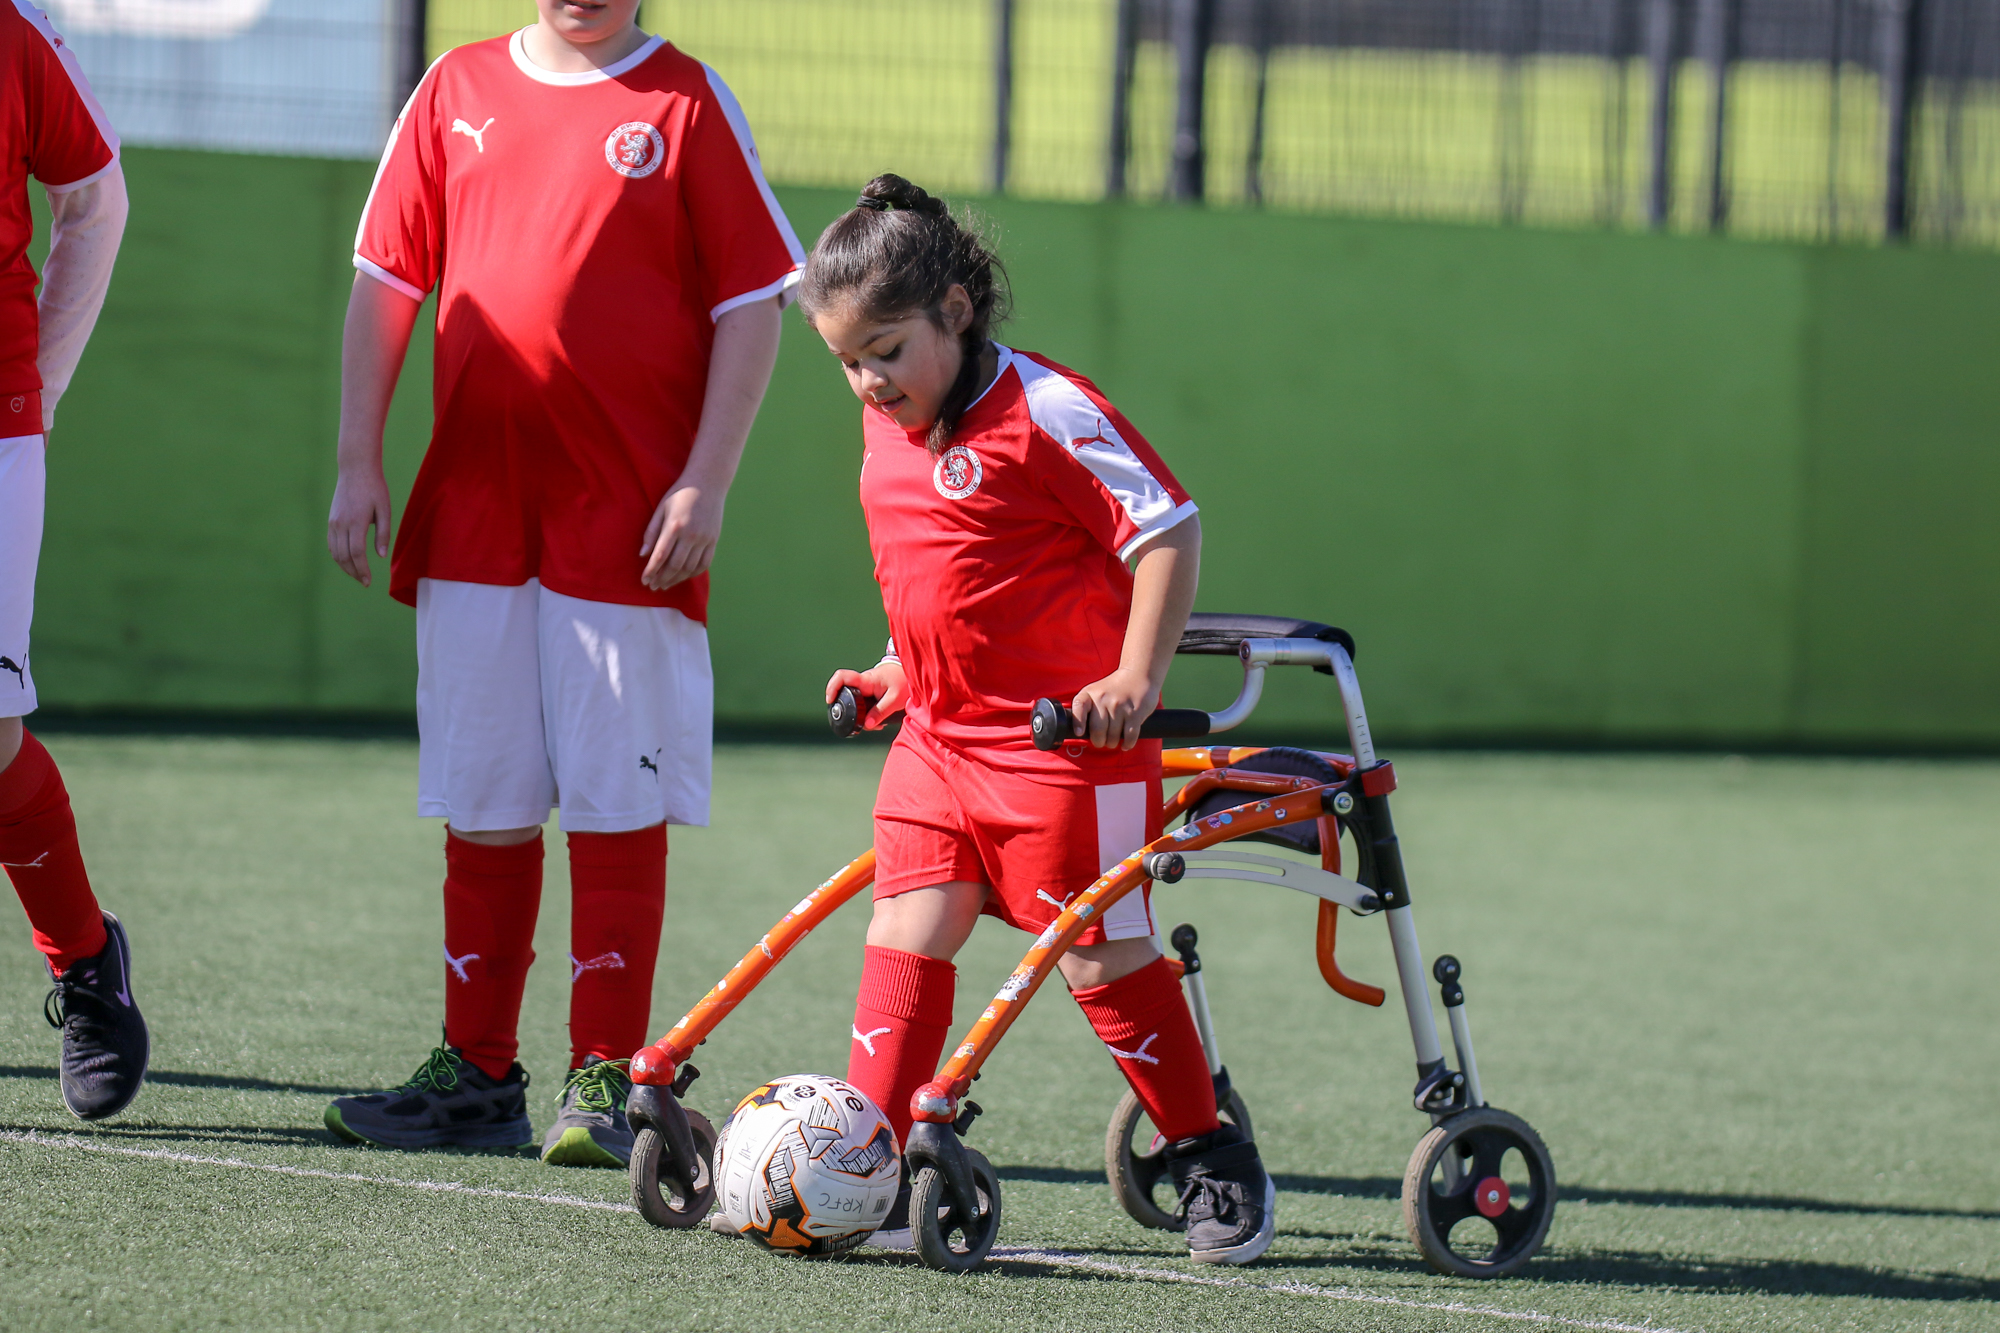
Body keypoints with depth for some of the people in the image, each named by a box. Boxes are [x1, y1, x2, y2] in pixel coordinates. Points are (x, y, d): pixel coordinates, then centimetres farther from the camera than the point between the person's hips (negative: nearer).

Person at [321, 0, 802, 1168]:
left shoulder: (688, 103, 0)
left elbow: (752, 305, -2)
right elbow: (387, 281, 13)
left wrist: (705, 484, -9)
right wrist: (359, 461, 6)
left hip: (627, 526, -3)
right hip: (472, 508, 3)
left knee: (616, 804, -3)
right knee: (482, 801, 8)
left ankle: (604, 1082, 2)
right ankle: (479, 1073, 15)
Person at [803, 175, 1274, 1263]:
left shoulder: (1043, 414, -16)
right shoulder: (887, 427, 10)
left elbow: (1169, 531, -15)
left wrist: (1136, 679, -19)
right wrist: (896, 672, 18)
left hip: (1064, 742, -7)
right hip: (939, 737, 7)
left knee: (1102, 955, 0)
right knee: (905, 936, -2)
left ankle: (1214, 1163, 16)